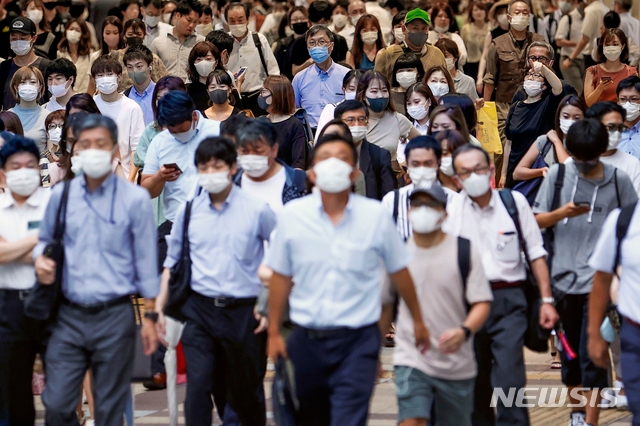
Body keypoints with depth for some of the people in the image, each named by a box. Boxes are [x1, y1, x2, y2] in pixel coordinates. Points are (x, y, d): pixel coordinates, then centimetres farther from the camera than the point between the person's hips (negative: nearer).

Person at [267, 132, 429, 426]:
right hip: (307, 340, 2)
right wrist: (274, 333, 5)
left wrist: (417, 321, 16)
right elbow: (281, 277, 6)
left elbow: (399, 271, 8)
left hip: (358, 339, -2)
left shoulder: (376, 216, -3)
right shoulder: (292, 216, -1)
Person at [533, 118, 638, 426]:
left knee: (592, 355, -8)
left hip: (599, 282, -3)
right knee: (569, 352, 13)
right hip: (564, 278, 3)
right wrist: (562, 213, -14)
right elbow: (537, 221, 6)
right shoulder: (558, 175, 3)